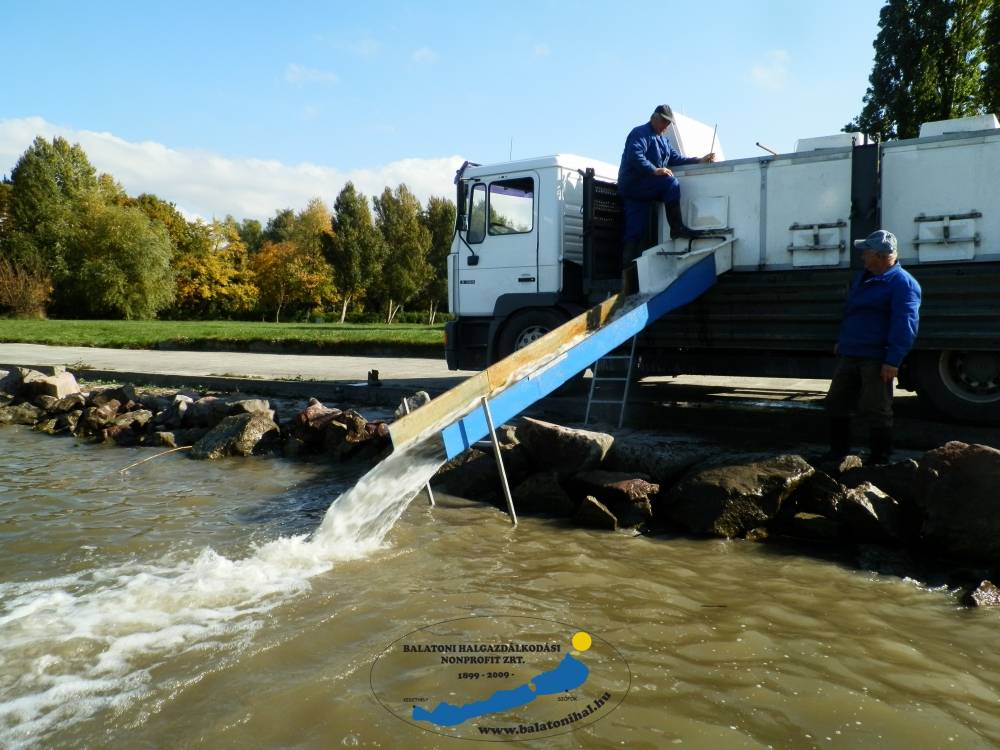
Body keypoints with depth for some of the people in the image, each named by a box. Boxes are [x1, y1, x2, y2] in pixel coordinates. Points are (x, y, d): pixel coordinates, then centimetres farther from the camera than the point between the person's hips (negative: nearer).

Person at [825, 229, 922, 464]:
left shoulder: (902, 283, -13)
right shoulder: (863, 277, 15)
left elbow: (905, 324, -20)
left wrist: (893, 361, -24)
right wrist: (843, 341, 26)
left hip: (876, 360, -9)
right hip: (850, 355, 9)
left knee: (875, 410, -3)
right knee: (836, 403, 13)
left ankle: (880, 460, 7)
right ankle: (838, 453, 24)